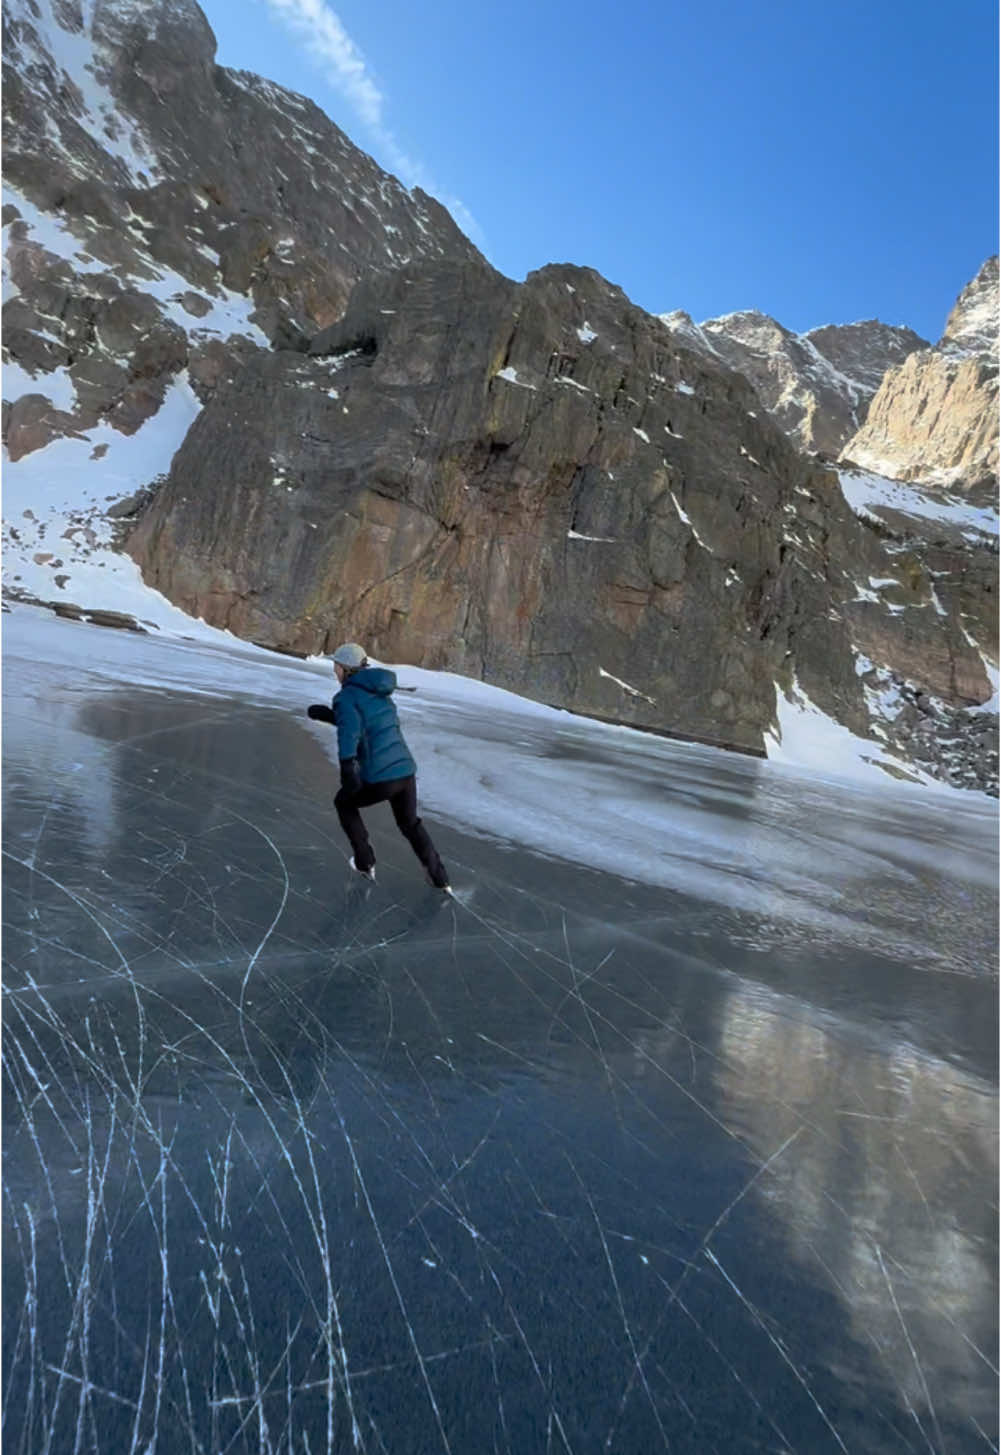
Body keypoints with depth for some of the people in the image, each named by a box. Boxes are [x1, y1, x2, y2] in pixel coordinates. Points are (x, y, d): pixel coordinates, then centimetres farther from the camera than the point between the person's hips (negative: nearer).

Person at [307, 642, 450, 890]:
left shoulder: (346, 696, -6)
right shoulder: (379, 691, 18)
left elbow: (350, 729, -27)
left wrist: (347, 765, -38)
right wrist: (328, 714, 28)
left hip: (379, 779, -7)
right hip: (407, 771, 7)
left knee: (344, 803, 26)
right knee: (409, 823, 31)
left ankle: (365, 863, 31)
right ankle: (439, 878, 33)